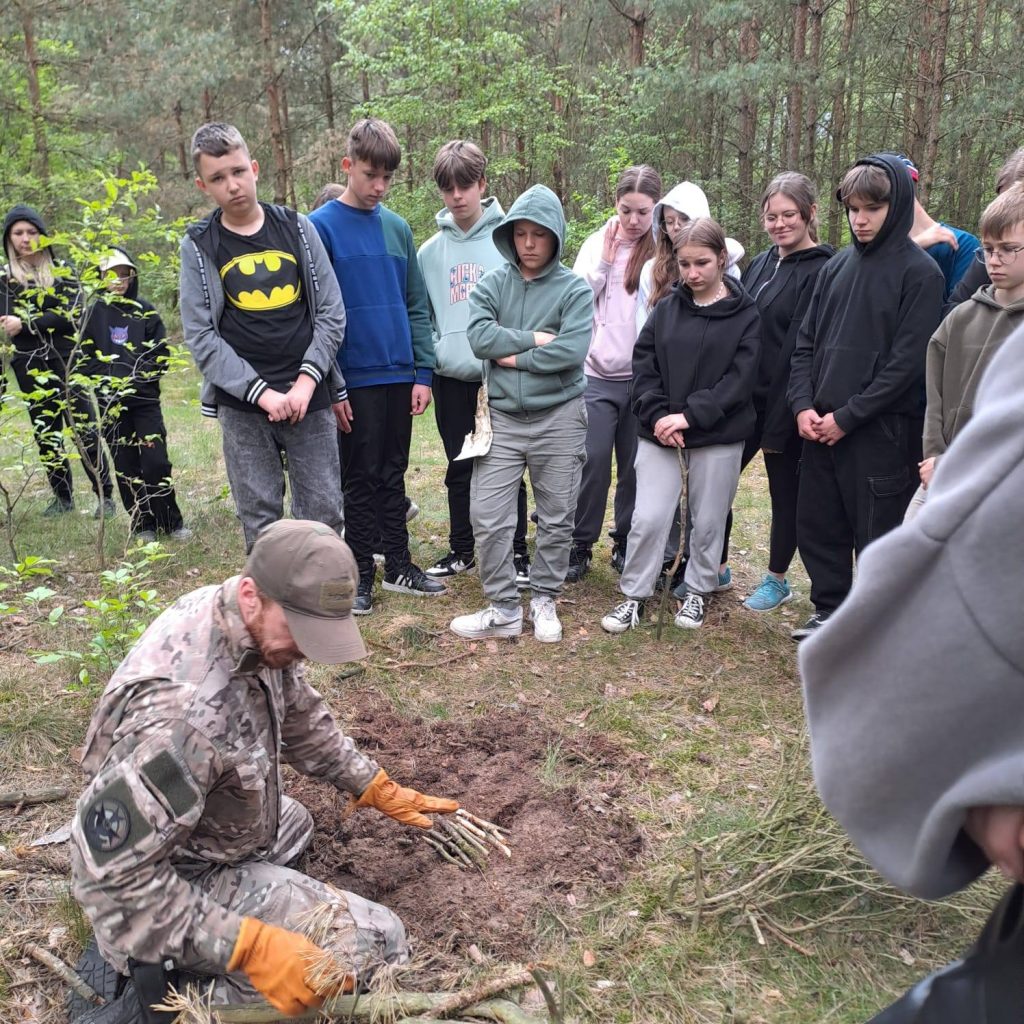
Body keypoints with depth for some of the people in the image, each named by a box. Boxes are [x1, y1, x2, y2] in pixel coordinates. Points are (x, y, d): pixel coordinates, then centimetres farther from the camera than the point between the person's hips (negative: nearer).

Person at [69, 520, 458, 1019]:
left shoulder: (258, 629, -13)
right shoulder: (181, 708, -39)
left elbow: (301, 718, 6)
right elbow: (113, 878, -33)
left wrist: (380, 790, 6)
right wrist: (250, 948, -34)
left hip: (213, 837, 8)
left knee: (294, 823, 35)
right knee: (380, 941, -7)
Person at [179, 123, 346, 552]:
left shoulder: (296, 228, 6)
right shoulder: (198, 246, 2)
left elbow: (331, 313, 3)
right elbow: (201, 337, -3)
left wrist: (307, 381, -9)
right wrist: (261, 392, -13)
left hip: (308, 397, 1)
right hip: (242, 406, -1)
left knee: (324, 514, 4)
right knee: (260, 520, 4)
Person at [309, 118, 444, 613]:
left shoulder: (397, 228, 9)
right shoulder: (321, 227, -5)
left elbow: (416, 306, 10)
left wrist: (423, 373, 3)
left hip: (400, 375, 4)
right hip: (354, 378, -4)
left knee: (392, 475, 14)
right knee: (361, 480, 4)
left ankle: (399, 565, 24)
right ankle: (361, 574, 17)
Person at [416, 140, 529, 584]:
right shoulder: (430, 250, 7)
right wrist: (432, 354, 1)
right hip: (450, 376, 4)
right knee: (459, 468, 13)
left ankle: (516, 553, 17)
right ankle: (461, 550, 27)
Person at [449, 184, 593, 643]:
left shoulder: (575, 288, -2)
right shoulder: (493, 283, 6)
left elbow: (571, 351, -17)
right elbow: (478, 336, -10)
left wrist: (513, 357, -10)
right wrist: (534, 339, -13)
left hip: (559, 417, -2)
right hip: (502, 416, 2)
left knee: (556, 518, 8)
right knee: (487, 515, -2)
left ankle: (544, 601, 26)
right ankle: (503, 609, 12)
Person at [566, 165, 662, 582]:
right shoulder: (597, 243, 6)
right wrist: (605, 259, -6)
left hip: (644, 377, 0)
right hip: (598, 375, 0)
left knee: (635, 466, 9)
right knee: (594, 461, -2)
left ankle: (626, 544, 24)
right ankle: (580, 545, 11)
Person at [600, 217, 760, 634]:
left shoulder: (745, 314, -3)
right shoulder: (666, 308, 5)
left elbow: (739, 379, -10)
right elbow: (643, 365, 2)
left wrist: (689, 415, -18)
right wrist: (657, 415, -12)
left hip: (719, 438, -1)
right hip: (659, 433, 1)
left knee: (708, 521, 10)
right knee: (648, 518, -2)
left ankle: (698, 592, 30)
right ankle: (634, 595, 15)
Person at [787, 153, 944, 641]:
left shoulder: (919, 272, -6)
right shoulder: (836, 266, 11)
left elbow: (907, 361, -12)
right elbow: (806, 341, 11)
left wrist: (847, 416, -14)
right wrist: (803, 404, -3)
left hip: (882, 431, -6)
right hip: (820, 429, 6)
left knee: (877, 533, 3)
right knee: (817, 525, 13)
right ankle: (830, 609, 31)